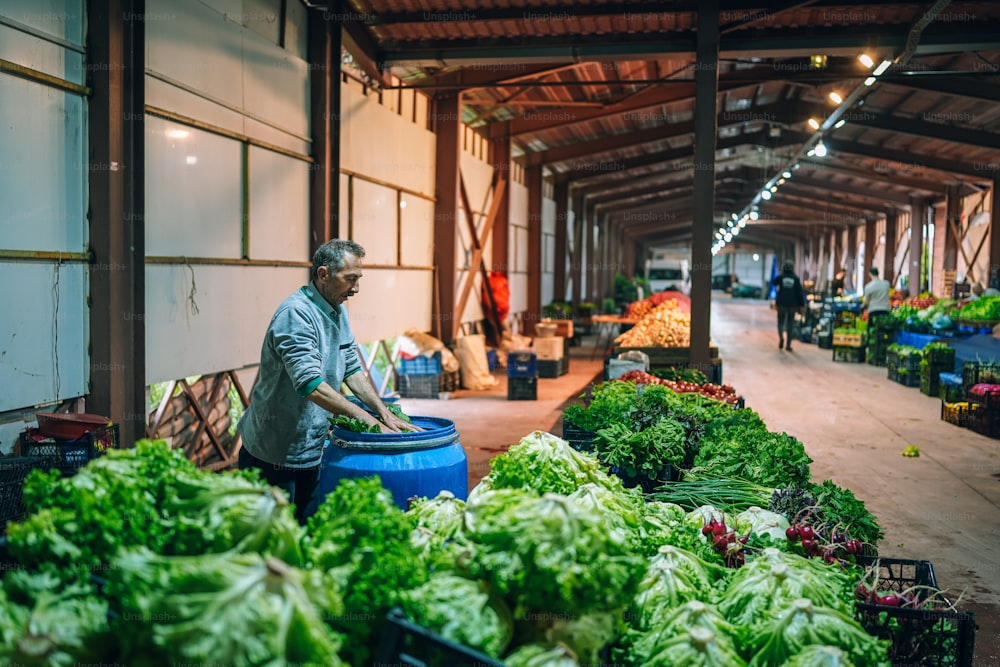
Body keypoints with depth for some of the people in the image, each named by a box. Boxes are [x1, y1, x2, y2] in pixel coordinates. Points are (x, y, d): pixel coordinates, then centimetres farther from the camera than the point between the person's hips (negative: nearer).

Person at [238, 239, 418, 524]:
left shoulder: (337, 311, 7)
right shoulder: (295, 314, -22)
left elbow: (352, 369, 8)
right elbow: (310, 385, -31)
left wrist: (385, 413, -5)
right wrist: (369, 419, -30)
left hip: (310, 452, 9)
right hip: (273, 456, -9)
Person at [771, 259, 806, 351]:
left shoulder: (780, 277, -5)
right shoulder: (796, 279, -5)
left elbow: (773, 282, 17)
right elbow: (800, 292, -4)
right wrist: (802, 304, 3)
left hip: (781, 303, 0)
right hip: (792, 304, 0)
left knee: (781, 322, 11)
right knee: (789, 324, 9)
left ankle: (781, 337, -17)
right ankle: (788, 344, 9)